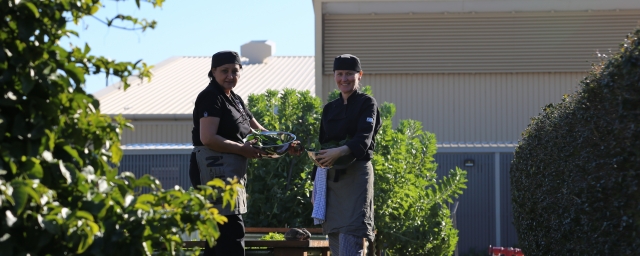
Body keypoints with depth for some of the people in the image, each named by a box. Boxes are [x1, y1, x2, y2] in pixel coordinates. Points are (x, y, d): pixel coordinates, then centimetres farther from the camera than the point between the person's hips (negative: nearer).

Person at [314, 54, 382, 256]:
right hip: (331, 177, 6)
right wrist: (316, 187, 13)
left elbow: (364, 140, -16)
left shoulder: (367, 104, -1)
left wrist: (340, 152, -34)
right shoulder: (329, 108, 16)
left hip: (357, 175, -6)